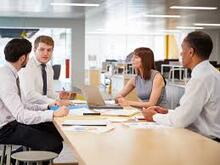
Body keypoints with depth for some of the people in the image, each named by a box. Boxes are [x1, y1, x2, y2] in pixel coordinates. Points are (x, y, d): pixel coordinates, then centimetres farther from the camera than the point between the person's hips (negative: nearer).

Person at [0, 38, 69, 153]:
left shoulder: (10, 73, 5)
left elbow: (19, 105, 12)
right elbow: (21, 115, -30)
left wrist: (47, 107, 5)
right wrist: (54, 114, -27)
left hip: (13, 121, 10)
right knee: (54, 144, -17)